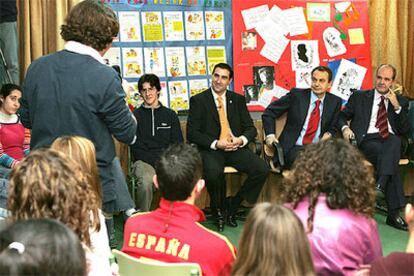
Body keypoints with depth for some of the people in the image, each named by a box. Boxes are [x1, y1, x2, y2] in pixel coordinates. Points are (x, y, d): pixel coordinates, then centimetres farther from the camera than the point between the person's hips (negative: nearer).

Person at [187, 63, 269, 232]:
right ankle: (218, 211, -7)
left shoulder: (238, 100, 16)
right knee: (214, 172, -37)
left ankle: (233, 207, -2)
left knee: (262, 169, -22)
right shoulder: (198, 100, 4)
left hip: (235, 148, 4)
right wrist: (216, 144, -15)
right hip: (210, 150, -4)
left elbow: (250, 128, 14)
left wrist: (241, 140, -10)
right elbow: (192, 133, -3)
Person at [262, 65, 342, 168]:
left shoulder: (335, 102, 9)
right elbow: (269, 112, 7)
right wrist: (270, 135, -7)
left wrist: (329, 134, -2)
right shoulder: (296, 95, 1)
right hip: (294, 148, -3)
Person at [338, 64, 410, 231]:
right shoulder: (359, 97, 19)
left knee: (394, 141, -37)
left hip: (392, 141, 2)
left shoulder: (401, 102, 20)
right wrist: (345, 127, -7)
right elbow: (342, 116, 16)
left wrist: (397, 107, -2)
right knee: (391, 159, -32)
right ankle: (394, 214, -34)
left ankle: (381, 185, -46)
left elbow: (405, 131, 9)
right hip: (367, 140, -2)